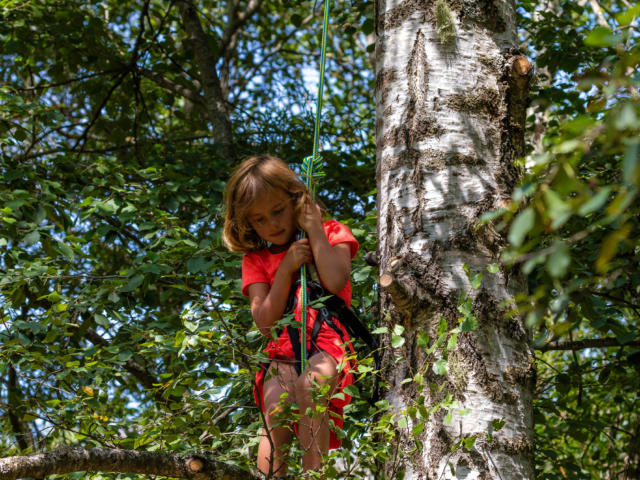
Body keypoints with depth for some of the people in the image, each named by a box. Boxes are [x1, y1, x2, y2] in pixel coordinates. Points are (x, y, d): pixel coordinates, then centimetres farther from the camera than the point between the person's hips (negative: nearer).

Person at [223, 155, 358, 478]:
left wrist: (314, 229, -4)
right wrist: (286, 269, -5)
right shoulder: (255, 259, 15)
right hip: (282, 353, 2)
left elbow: (335, 281, -11)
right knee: (277, 402, -29)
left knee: (311, 382, -35)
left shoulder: (330, 234, 10)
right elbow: (266, 324, 3)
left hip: (326, 344, -2)